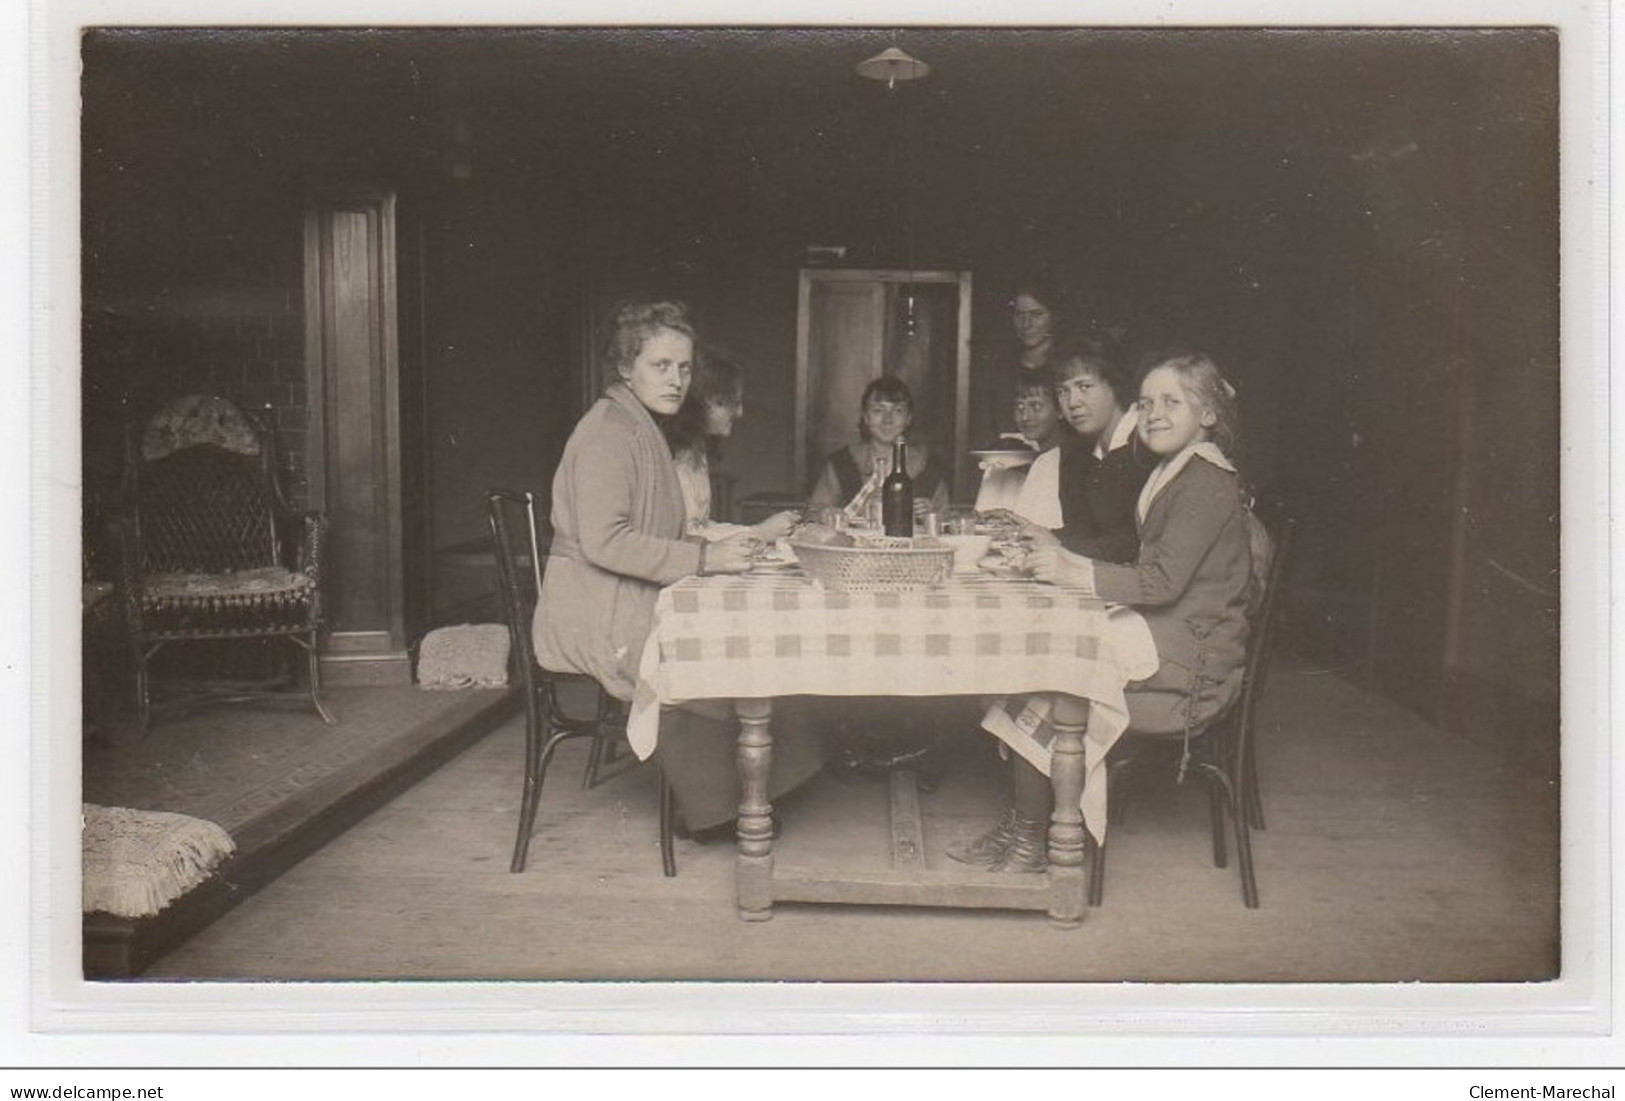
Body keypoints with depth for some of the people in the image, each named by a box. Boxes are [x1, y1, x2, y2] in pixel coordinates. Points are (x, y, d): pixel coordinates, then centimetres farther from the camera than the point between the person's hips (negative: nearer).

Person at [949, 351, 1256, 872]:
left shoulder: (1207, 481, -12)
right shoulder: (1174, 474, 18)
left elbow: (1165, 580, -23)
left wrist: (1074, 573, -25)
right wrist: (1068, 560, 2)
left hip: (1192, 662, -9)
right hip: (1164, 642, 9)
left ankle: (1029, 838, -6)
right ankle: (1019, 824, -4)